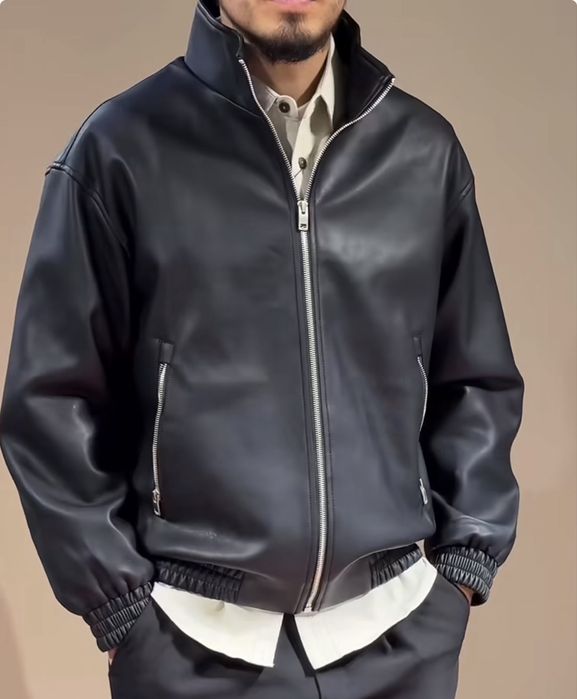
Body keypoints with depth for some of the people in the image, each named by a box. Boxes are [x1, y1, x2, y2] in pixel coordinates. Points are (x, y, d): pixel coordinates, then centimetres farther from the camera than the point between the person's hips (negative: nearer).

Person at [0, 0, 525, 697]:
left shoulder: (425, 150, 2)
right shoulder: (122, 148, -7)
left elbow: (478, 381, 9)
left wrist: (466, 560, 3)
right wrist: (119, 605, -4)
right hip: (195, 642, -2)